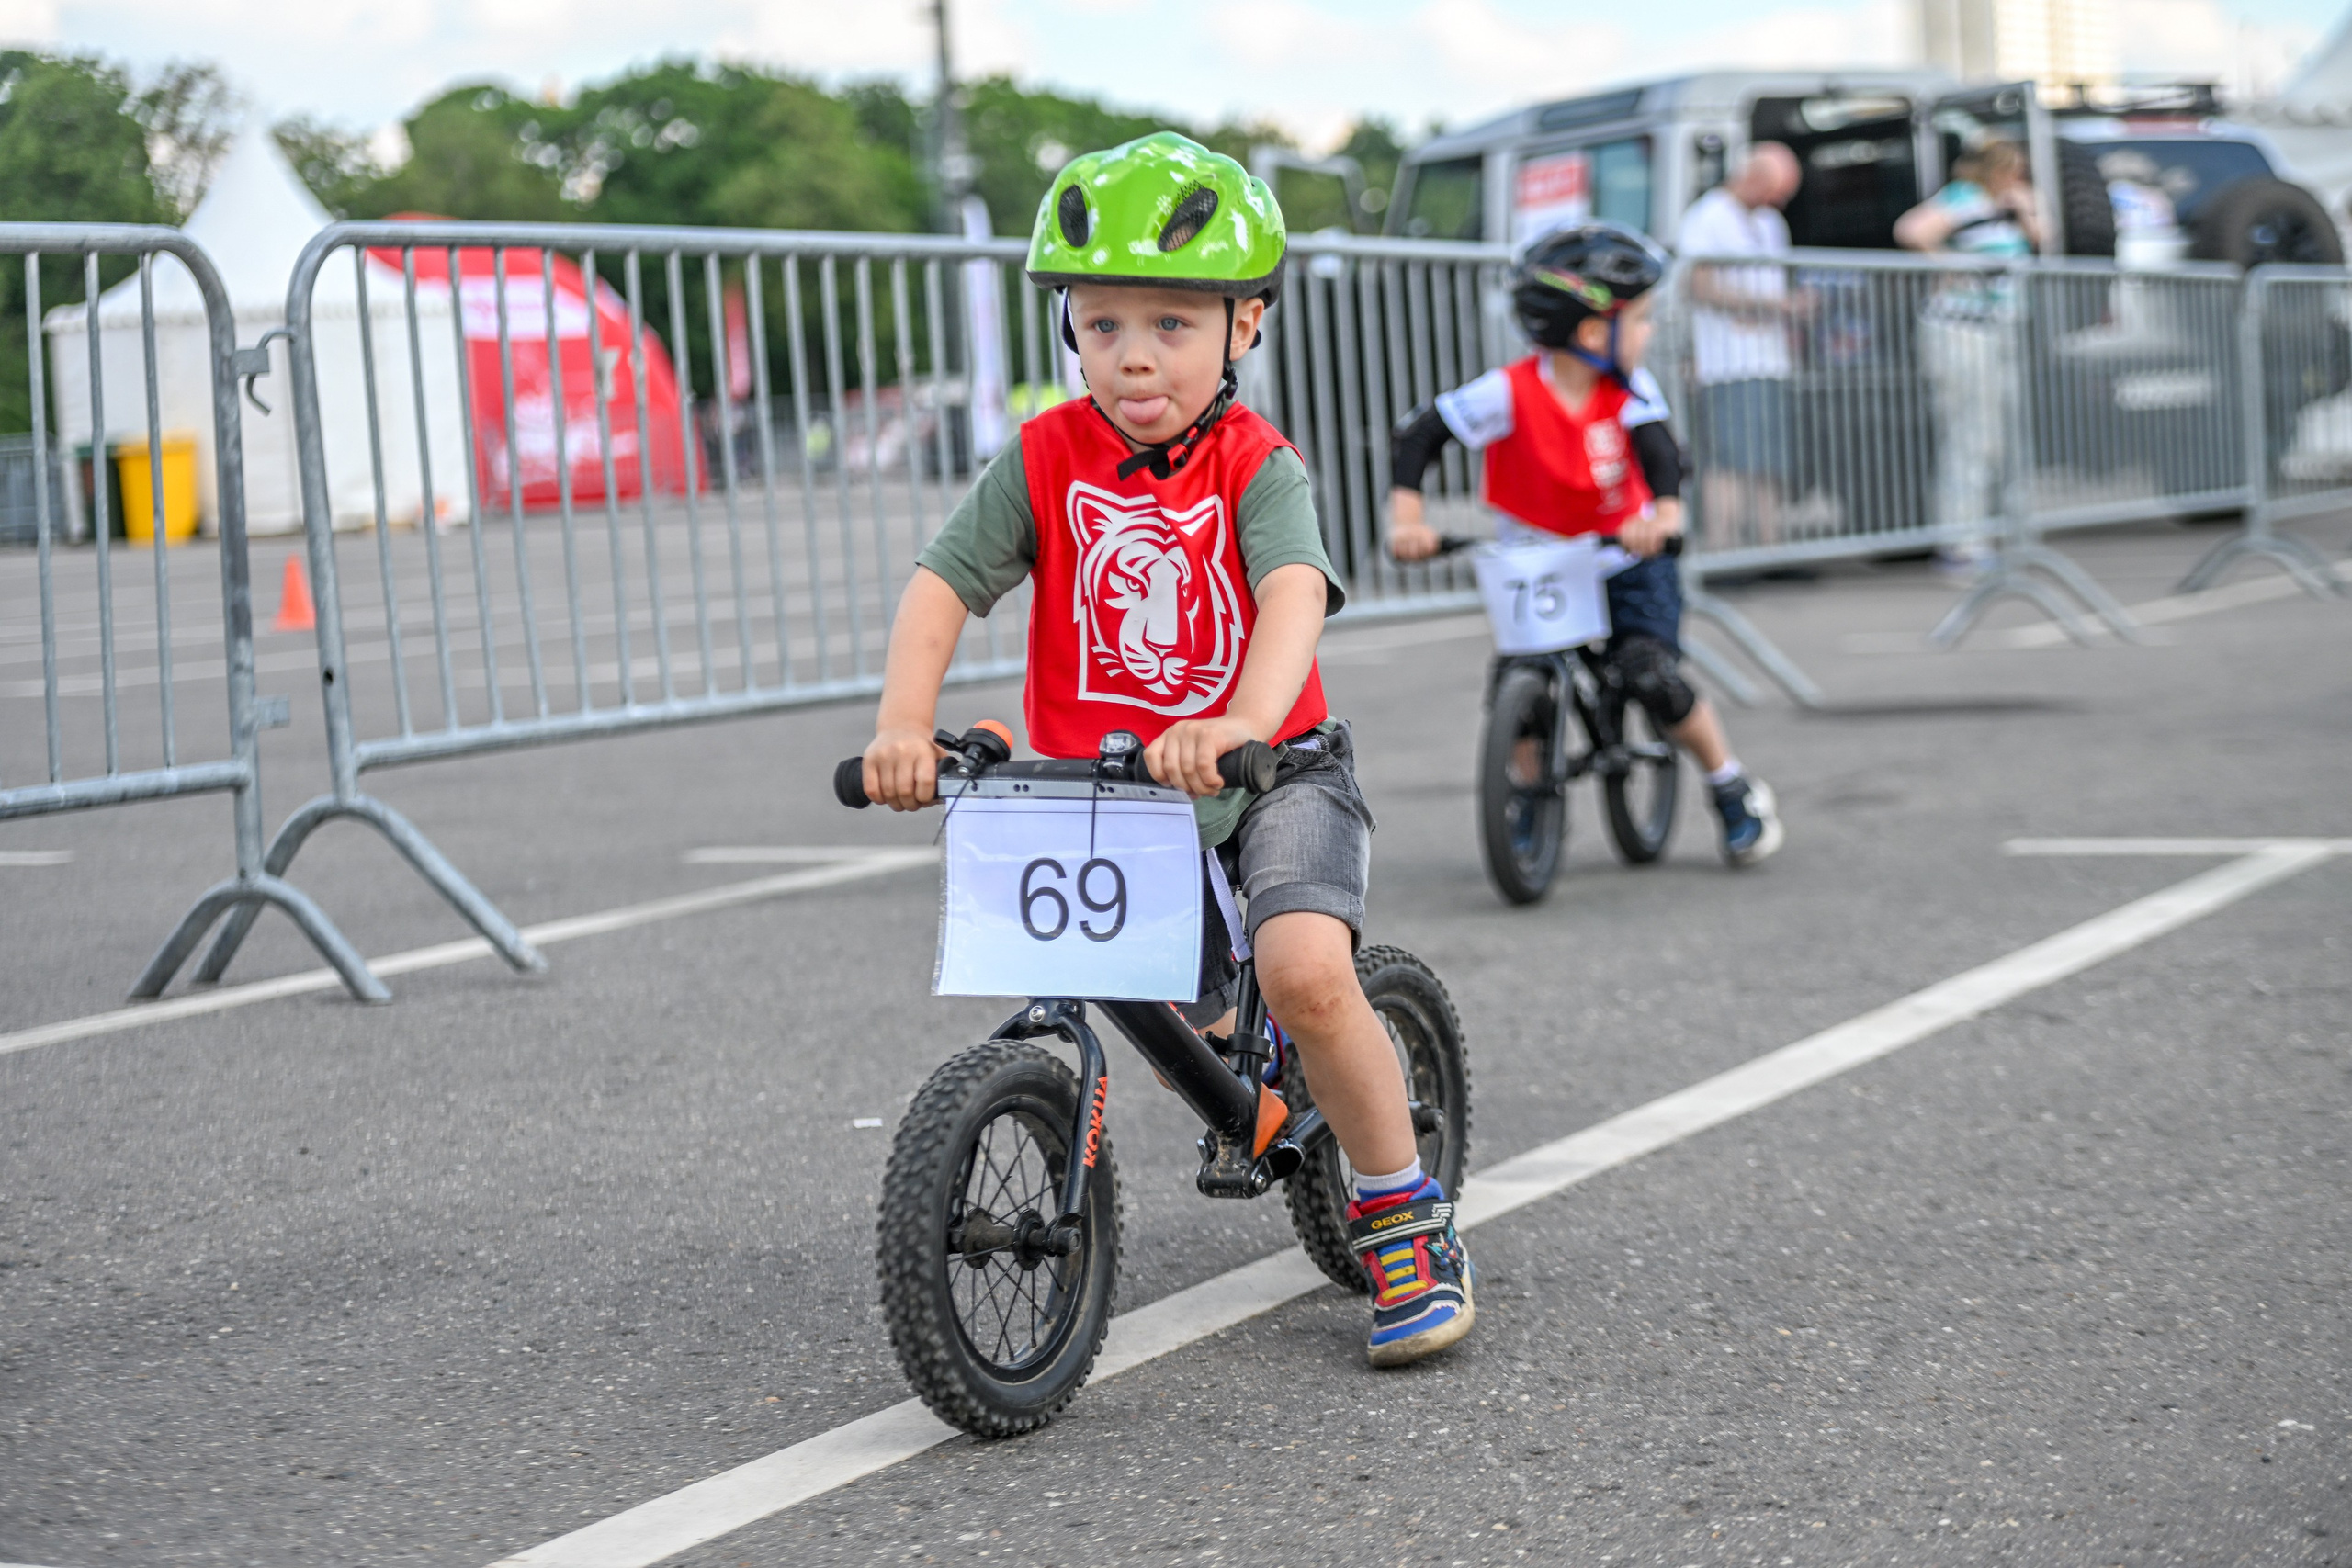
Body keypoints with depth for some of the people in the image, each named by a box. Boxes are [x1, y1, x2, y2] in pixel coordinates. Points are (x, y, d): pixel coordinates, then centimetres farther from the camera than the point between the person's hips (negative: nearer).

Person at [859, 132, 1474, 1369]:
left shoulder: (1257, 466, -10)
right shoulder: (1045, 462, -3)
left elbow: (1294, 592, -28)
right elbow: (942, 584, -11)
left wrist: (1241, 723, -47)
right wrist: (902, 727, -29)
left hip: (1267, 770, -4)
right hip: (1092, 781, 4)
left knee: (1303, 972, -25)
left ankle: (1404, 1214, -3)